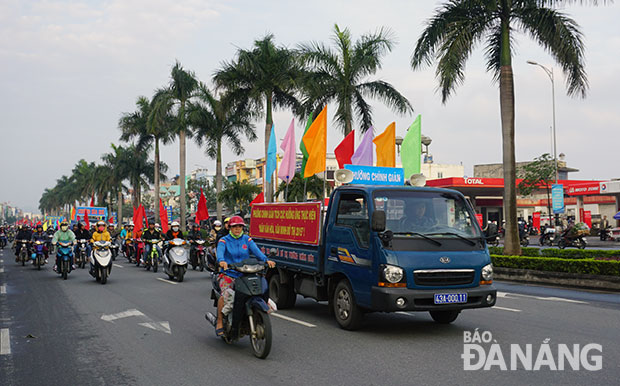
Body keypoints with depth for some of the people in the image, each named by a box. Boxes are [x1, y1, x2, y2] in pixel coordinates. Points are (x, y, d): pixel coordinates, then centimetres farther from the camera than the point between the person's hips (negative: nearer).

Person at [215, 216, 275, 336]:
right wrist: (221, 261, -41)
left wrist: (266, 260, -27)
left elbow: (256, 250, -7)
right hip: (228, 274, -2)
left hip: (245, 275, 3)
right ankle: (219, 322, -14)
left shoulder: (247, 239, 11)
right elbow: (220, 252, -17)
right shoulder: (224, 240, 3)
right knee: (226, 294, -29)